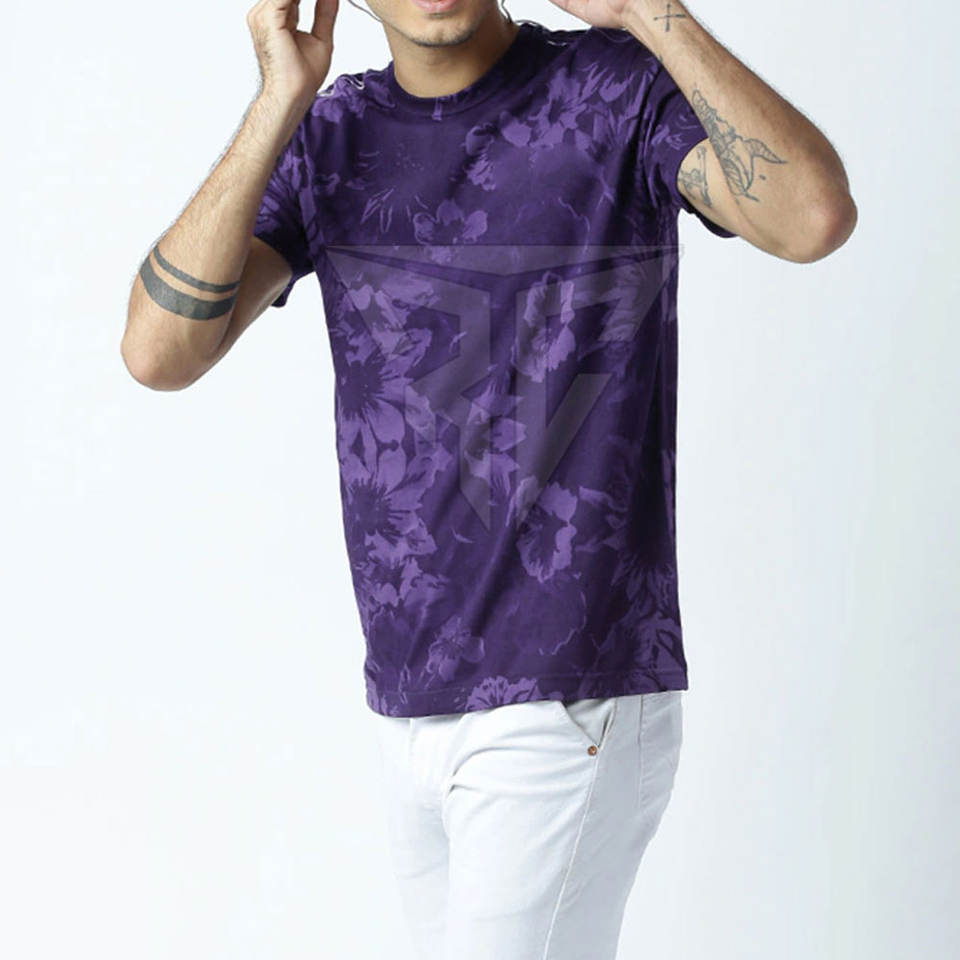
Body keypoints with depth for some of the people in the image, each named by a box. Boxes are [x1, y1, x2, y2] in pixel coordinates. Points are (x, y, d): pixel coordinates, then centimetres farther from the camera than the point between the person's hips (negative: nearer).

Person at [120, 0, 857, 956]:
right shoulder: (326, 140, 5)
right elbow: (160, 350, -8)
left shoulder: (618, 88, -8)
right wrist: (280, 101, -12)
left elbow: (814, 215, -27)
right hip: (410, 700, 6)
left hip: (568, 706, -6)